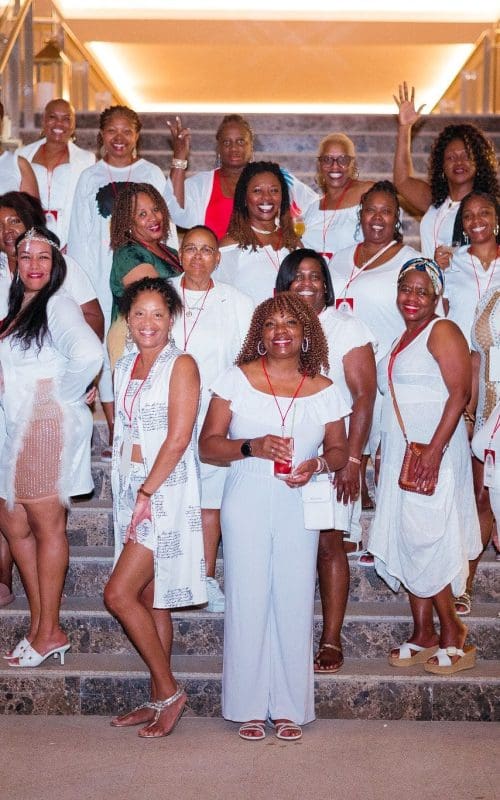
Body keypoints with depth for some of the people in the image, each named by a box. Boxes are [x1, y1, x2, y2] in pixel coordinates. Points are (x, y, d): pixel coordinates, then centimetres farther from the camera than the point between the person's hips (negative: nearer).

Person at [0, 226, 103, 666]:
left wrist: (63, 394, -15)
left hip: (48, 428, -9)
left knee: (47, 528, -2)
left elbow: (89, 354, -28)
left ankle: (49, 633, 8)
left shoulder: (58, 305, -10)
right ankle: (40, 624, 20)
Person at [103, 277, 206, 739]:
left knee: (119, 594, -11)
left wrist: (146, 493, -16)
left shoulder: (181, 365, -9)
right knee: (148, 599, 10)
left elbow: (178, 439, -16)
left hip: (166, 490, -7)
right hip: (130, 488, 7)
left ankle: (170, 693, 3)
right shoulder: (125, 367, 13)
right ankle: (160, 700, 20)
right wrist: (129, 490, 7)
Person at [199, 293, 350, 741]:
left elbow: (339, 450, 13)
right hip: (246, 503, -1)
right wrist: (252, 446, -18)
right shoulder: (236, 380, 2)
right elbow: (208, 446, -1)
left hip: (299, 507, 1)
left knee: (295, 601, 2)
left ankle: (290, 707, 17)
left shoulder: (325, 390, 6)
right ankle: (250, 707, 14)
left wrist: (317, 464, -9)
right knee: (248, 600, 0)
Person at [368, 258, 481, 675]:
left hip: (433, 452, -8)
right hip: (401, 454, 8)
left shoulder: (443, 331, -8)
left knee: (426, 543, -8)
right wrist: (384, 451, 16)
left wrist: (435, 452, -24)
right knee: (408, 543, 7)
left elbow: (460, 394, -17)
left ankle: (453, 637, 5)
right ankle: (422, 636, 15)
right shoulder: (403, 339, 18)